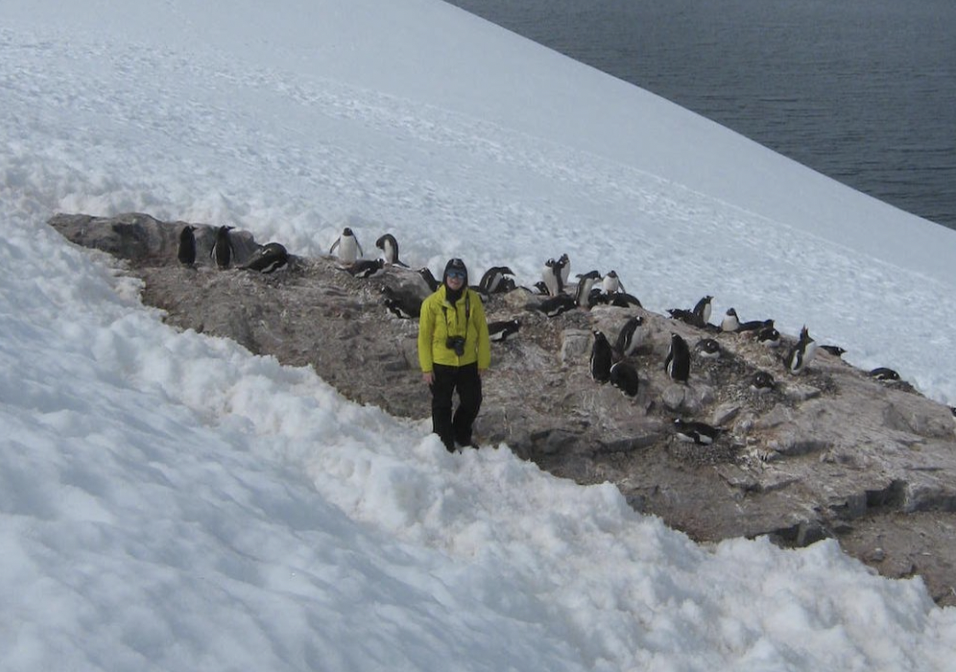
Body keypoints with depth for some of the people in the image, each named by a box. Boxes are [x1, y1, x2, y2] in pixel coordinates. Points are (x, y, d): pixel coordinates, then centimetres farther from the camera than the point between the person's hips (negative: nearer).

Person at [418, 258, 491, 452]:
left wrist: (483, 361, 0)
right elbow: (424, 336, -7)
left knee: (472, 402, 15)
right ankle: (445, 444, 23)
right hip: (441, 364, -3)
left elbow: (482, 331, 1)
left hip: (468, 363, 3)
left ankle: (462, 436, 38)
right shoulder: (432, 303, -11)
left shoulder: (473, 299, -5)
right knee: (442, 406, 8)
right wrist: (426, 368, -8)